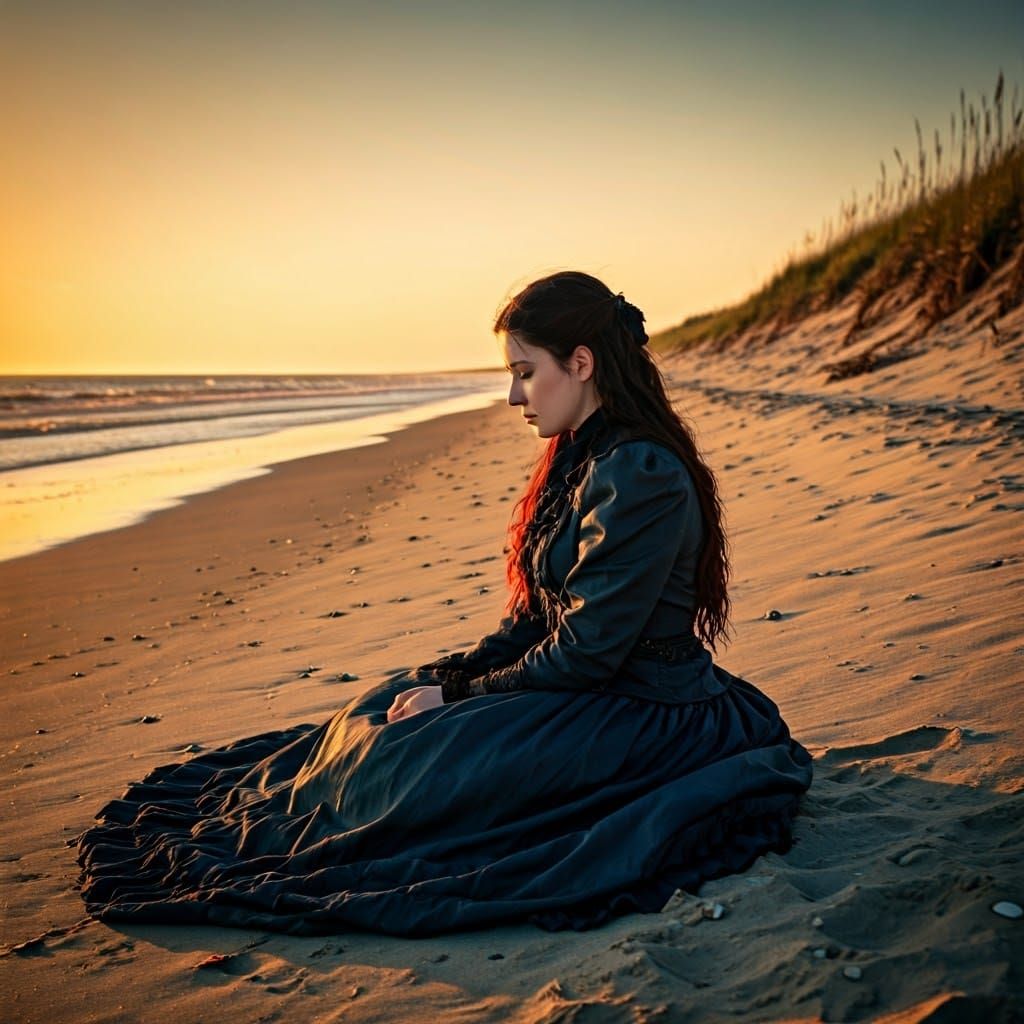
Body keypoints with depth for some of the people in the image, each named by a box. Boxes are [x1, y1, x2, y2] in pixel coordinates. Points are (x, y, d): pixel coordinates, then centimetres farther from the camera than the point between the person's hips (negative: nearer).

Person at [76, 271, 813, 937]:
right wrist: (443, 679, -2)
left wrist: (457, 698, -13)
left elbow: (585, 653, -23)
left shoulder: (638, 475, -23)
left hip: (643, 717, -10)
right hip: (589, 690, 10)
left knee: (412, 765, -16)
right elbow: (533, 622, 10)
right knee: (383, 710, 9)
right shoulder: (582, 459, 8)